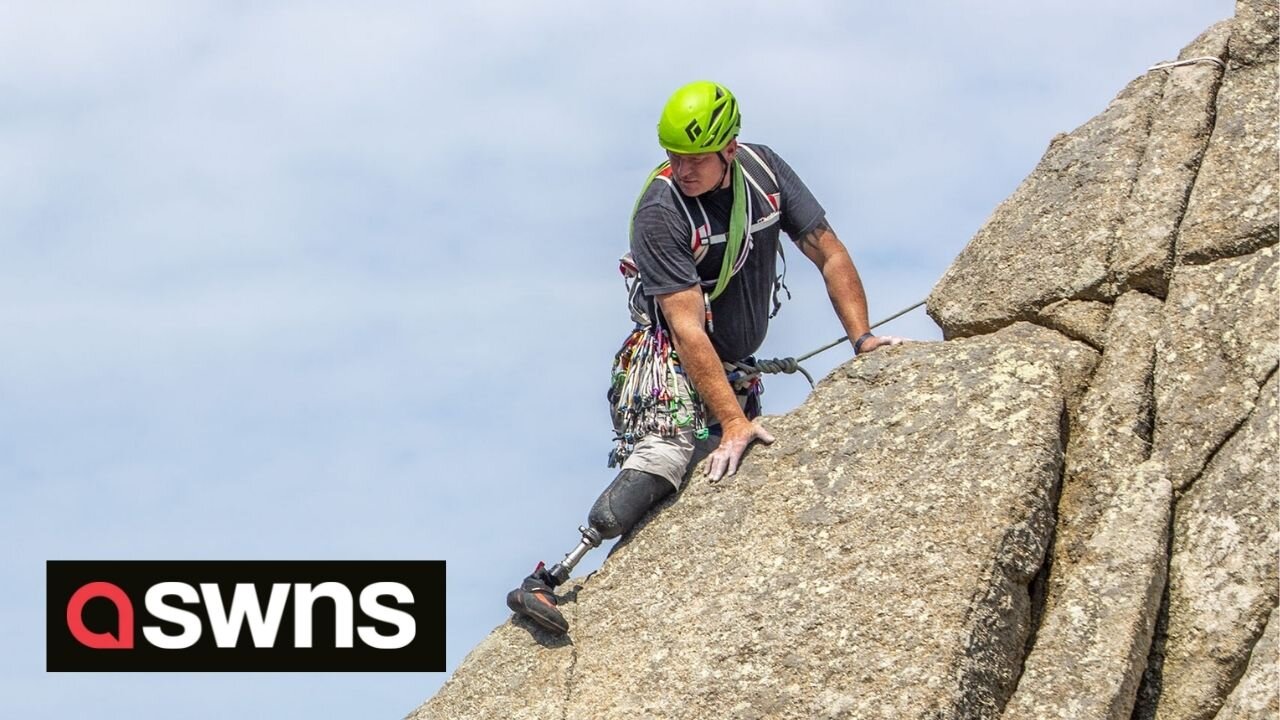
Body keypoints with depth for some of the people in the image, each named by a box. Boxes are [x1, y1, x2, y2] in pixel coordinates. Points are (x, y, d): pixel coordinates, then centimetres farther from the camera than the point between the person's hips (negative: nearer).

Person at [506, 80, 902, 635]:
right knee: (667, 455, -32)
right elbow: (688, 329, -26)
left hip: (736, 370, 8)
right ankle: (546, 582, -39)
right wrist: (734, 422, -32)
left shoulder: (764, 172, -4)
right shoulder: (659, 215, -21)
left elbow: (829, 255, 3)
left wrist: (862, 338, -7)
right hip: (669, 361, -8)